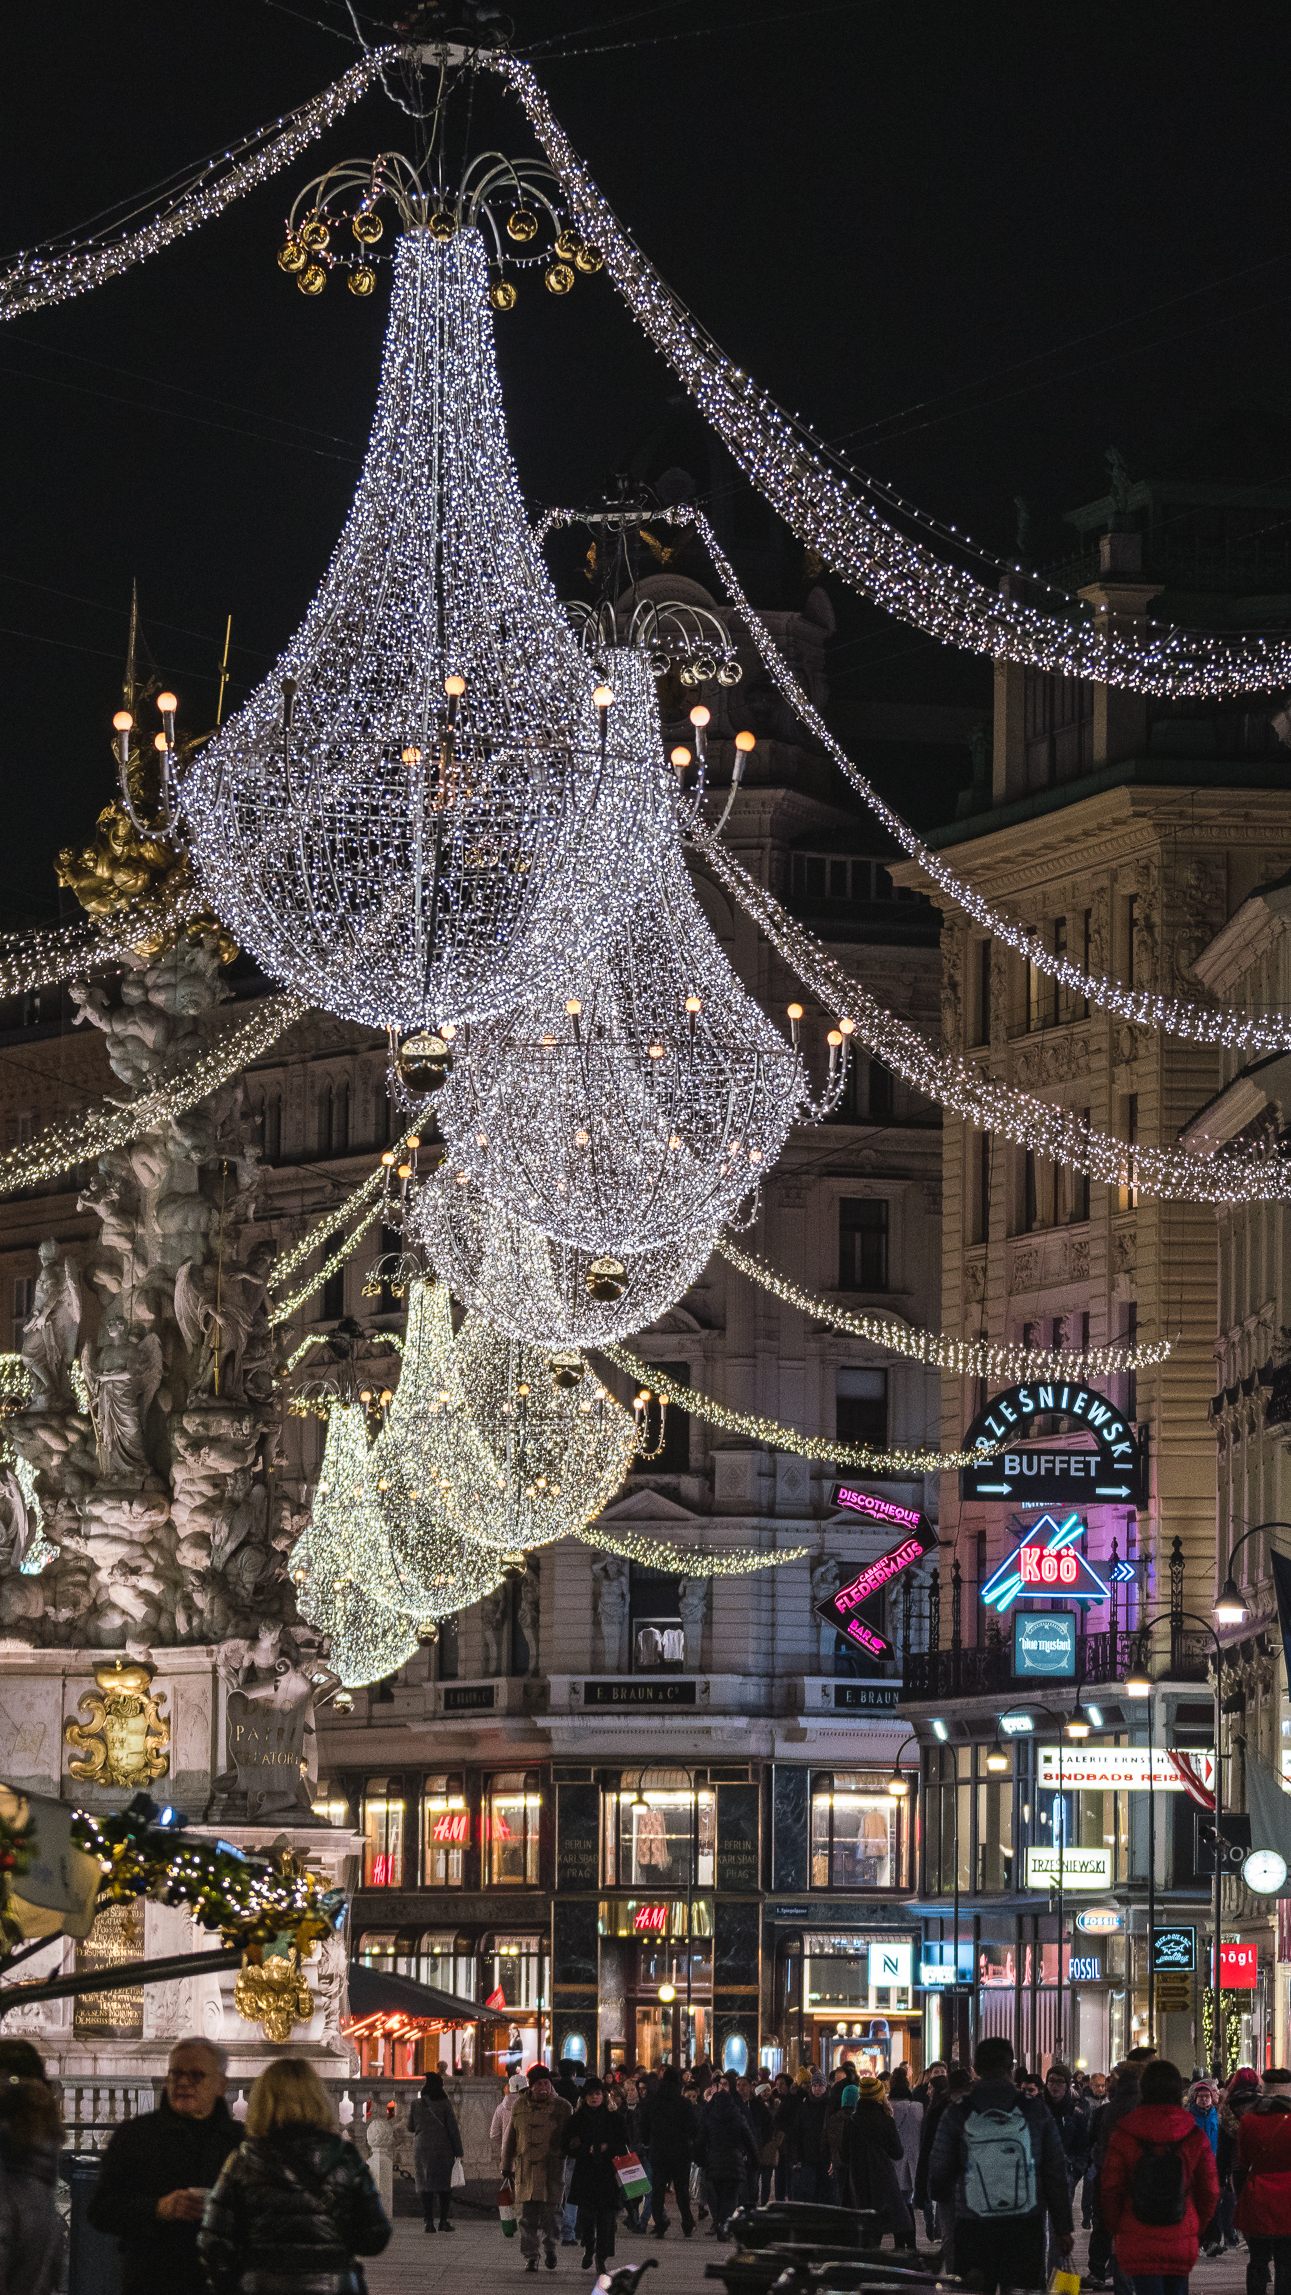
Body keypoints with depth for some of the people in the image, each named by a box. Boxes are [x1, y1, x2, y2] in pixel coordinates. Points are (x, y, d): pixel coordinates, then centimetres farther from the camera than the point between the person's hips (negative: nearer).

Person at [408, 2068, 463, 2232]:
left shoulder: (415, 2104, -3)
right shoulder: (444, 2104, -6)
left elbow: (411, 2126, 8)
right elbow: (453, 2128, -5)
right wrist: (458, 2150, 0)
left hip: (422, 2149, 1)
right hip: (443, 2149, -1)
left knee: (425, 2184, 4)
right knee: (444, 2184, 8)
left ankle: (428, 2221, -2)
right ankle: (443, 2220, 5)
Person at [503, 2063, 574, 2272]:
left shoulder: (561, 2107, 3)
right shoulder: (519, 2106, 11)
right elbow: (510, 2137, 16)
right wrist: (507, 2165, 15)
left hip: (552, 2168, -2)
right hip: (525, 2167, 2)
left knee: (551, 2210, -5)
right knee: (528, 2214, 0)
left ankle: (550, 2247, 18)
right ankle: (531, 2257, 6)